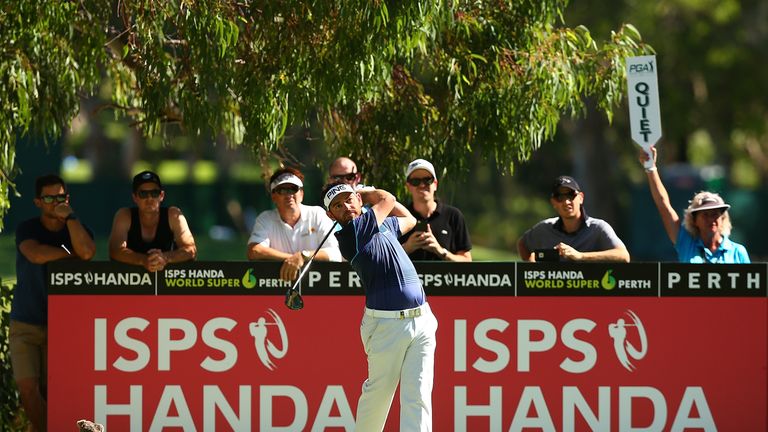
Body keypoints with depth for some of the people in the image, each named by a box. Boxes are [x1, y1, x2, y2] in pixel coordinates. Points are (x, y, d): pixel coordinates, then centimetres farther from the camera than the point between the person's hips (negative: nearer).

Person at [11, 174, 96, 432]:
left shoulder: (77, 230, 4)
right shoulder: (27, 229, 0)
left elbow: (87, 252, -20)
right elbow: (36, 255, -22)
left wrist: (69, 217, -15)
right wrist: (70, 255, -11)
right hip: (26, 324, -1)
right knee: (28, 388, -13)